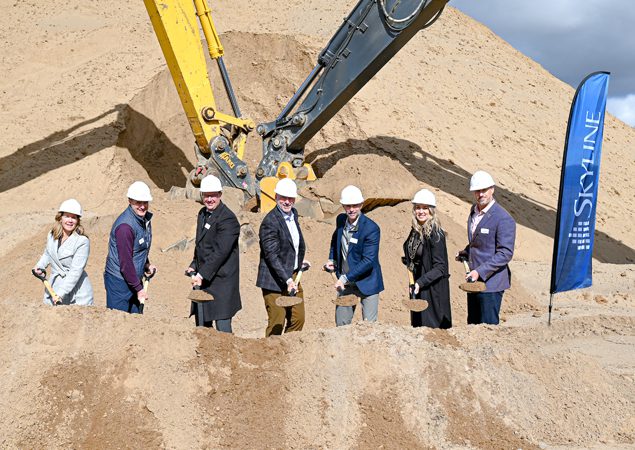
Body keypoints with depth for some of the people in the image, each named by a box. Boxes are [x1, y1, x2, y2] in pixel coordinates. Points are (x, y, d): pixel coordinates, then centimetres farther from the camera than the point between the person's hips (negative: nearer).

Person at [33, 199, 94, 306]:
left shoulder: (82, 242, -16)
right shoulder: (52, 235, 5)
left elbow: (76, 271, -20)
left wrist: (61, 293, -25)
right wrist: (40, 266, 7)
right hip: (54, 288, 5)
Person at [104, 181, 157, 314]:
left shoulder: (145, 218, 5)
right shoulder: (125, 226, -23)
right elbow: (125, 262, -22)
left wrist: (146, 265, 8)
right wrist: (139, 288, -17)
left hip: (135, 278, 9)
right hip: (119, 280, -9)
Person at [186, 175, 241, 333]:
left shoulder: (228, 219, -16)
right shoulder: (202, 213, 12)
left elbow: (220, 252, -22)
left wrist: (202, 274, -23)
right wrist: (194, 266, 10)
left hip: (220, 281, -9)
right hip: (203, 278, 9)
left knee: (222, 328, -7)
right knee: (202, 326, 15)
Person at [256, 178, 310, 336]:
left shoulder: (293, 213, 8)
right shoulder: (270, 222, -19)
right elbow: (272, 255, -23)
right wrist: (287, 280, -27)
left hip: (293, 277, 9)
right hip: (275, 281, -8)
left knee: (298, 319, 14)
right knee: (276, 324, -3)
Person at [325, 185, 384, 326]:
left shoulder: (371, 228, -20)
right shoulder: (341, 220, 0)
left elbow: (368, 261, -24)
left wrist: (345, 278, -25)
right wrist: (331, 259, 7)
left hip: (366, 282, -5)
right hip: (345, 282, 6)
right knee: (341, 324, 10)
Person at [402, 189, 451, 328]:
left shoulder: (435, 233, -15)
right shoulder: (415, 231, 7)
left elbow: (440, 267, -18)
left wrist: (421, 282, -25)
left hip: (433, 289, -8)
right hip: (418, 287, 8)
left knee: (433, 326, -3)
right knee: (418, 325, 13)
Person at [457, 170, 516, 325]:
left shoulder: (503, 219, -16)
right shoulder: (474, 211, 10)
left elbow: (505, 253, -19)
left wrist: (480, 272, -24)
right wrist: (465, 253, 6)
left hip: (490, 282, -8)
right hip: (474, 279, 8)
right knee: (473, 325, 14)